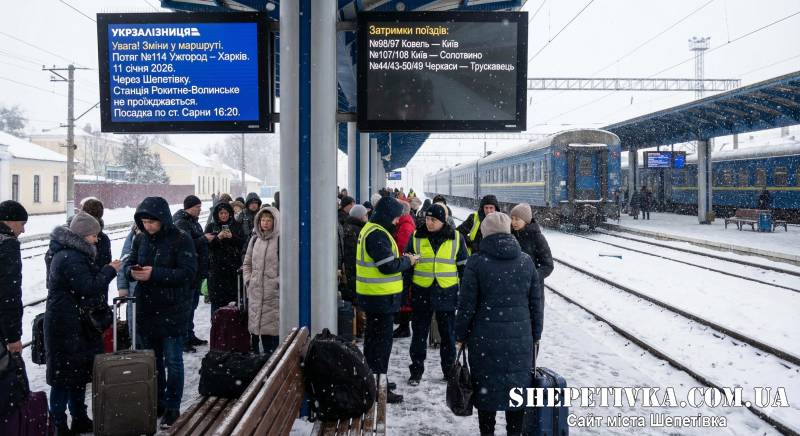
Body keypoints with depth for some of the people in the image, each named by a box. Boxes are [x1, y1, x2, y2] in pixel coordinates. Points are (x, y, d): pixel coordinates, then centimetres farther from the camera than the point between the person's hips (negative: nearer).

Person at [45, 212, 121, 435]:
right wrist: (110, 270, -13)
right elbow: (88, 287, -22)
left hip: (76, 324, 11)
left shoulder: (73, 253, 14)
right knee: (65, 374, -2)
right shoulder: (70, 258, -20)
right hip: (67, 326, -11)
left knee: (79, 371, 18)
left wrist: (105, 271, 5)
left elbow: (87, 281, 19)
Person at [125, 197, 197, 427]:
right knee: (152, 360, 17)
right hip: (146, 309, 6)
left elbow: (188, 272, -19)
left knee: (173, 361, 3)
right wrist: (132, 272, -11)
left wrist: (154, 274, -25)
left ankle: (172, 406, 16)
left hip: (173, 311, -6)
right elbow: (128, 264, 13)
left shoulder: (181, 239, -12)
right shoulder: (140, 239, 5)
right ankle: (156, 402, 31)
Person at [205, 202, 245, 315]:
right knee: (217, 299, -3)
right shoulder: (211, 227, 9)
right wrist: (218, 237, -14)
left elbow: (243, 243, 3)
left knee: (233, 296, -4)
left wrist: (232, 237, -12)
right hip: (216, 266, -1)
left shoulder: (237, 226, 11)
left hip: (233, 266, 1)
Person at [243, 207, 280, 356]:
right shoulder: (254, 240, 12)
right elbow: (247, 263, 21)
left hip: (273, 292, -5)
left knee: (271, 326, -4)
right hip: (255, 291, 5)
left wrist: (279, 281, -12)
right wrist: (248, 280, 10)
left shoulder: (281, 240, -6)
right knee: (255, 326, 9)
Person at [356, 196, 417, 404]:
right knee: (382, 341, -3)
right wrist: (407, 261, -8)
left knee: (373, 338, 19)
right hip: (381, 297, -11)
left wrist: (401, 260, 6)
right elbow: (388, 265, -23)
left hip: (373, 296, 11)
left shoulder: (370, 230, 14)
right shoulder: (377, 234, -20)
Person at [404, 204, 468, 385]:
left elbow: (463, 266, 6)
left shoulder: (456, 238, -1)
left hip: (447, 293, 0)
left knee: (448, 334, 10)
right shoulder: (416, 237, 0)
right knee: (419, 333, 7)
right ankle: (416, 370, 18)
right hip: (421, 292, 0)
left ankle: (449, 370, 24)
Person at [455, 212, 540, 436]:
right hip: (520, 340, 3)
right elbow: (535, 303, 7)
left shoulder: (477, 262, -10)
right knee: (516, 387, 14)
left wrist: (460, 336, 5)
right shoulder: (526, 261, 1)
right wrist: (534, 335, 17)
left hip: (485, 340, -2)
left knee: (487, 387, 12)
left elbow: (466, 306, -8)